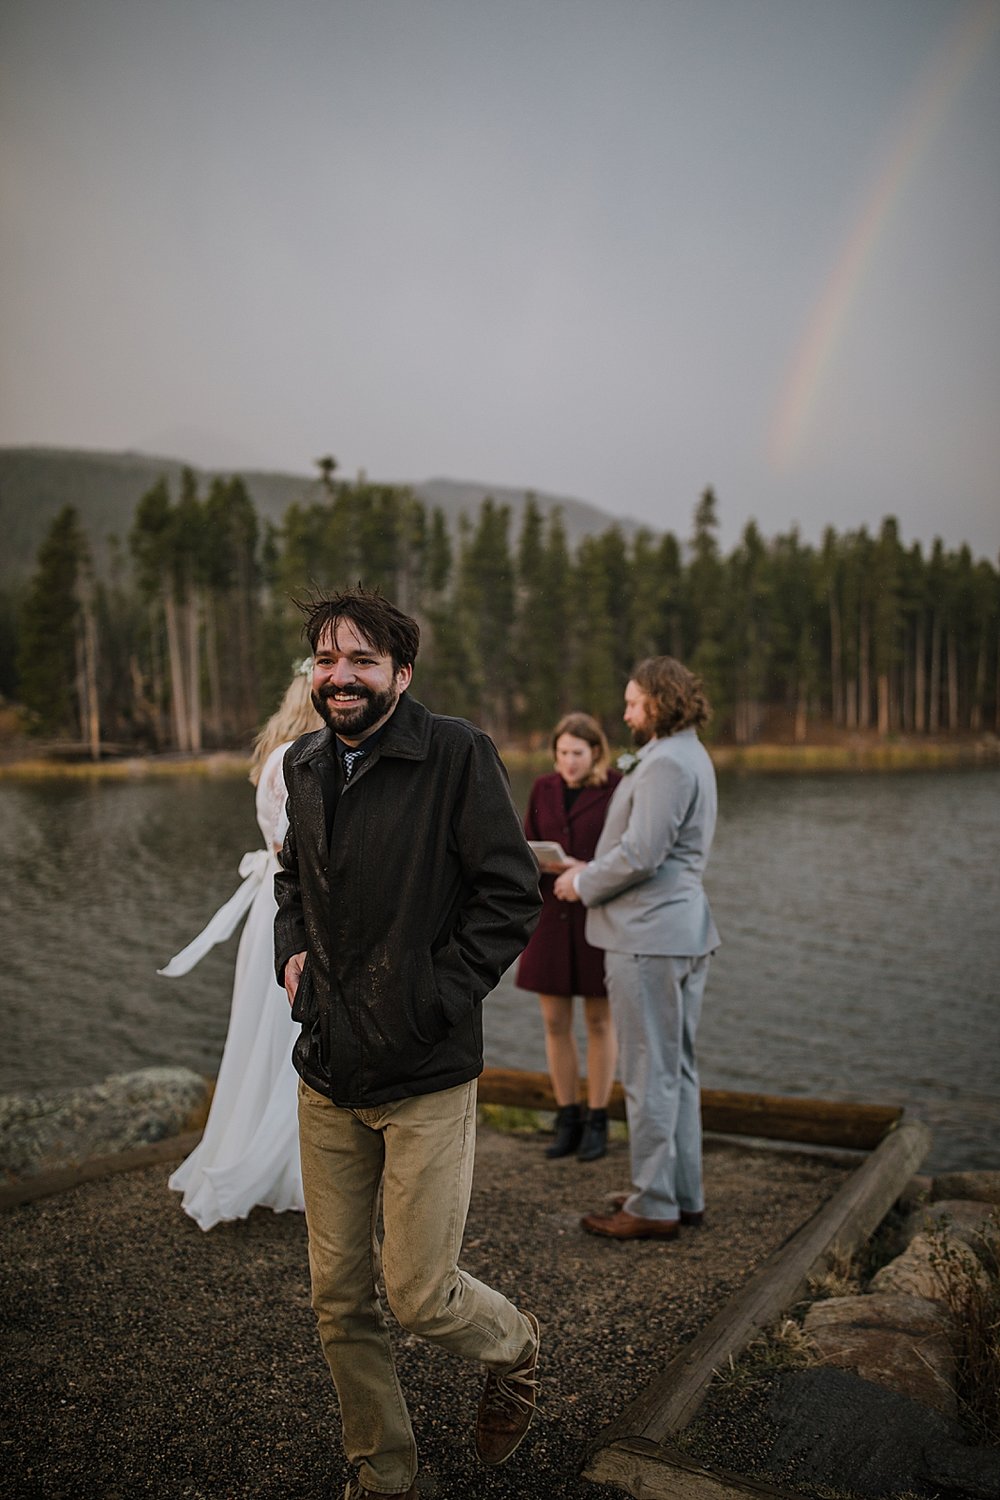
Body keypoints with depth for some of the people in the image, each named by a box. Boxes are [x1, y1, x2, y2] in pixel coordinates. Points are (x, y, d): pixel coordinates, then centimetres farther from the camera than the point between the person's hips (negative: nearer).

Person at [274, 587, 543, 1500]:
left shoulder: (458, 755, -12)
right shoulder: (306, 765, 8)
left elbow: (513, 895, -11)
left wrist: (436, 997, -15)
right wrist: (291, 951, 8)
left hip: (424, 1078, -5)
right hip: (326, 1075, 6)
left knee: (421, 1297, 1)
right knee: (340, 1300, 13)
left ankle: (517, 1350, 36)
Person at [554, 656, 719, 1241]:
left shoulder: (665, 764, -17)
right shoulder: (692, 757, 17)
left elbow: (640, 854, -23)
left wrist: (583, 884, -7)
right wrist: (591, 870, 13)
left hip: (649, 937, -11)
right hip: (686, 930, 11)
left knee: (650, 1074, -2)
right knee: (679, 1069, 16)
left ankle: (654, 1206, 8)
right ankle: (684, 1193, 26)